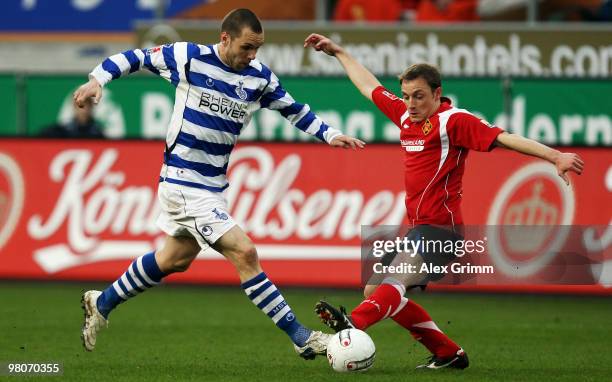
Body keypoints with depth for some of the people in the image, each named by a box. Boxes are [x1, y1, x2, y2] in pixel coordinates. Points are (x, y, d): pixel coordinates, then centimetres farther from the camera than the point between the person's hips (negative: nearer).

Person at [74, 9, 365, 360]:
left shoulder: (260, 77, 1)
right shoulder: (190, 58, -13)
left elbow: (295, 110, 13)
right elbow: (136, 58, -2)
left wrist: (329, 134, 1)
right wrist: (98, 79, -14)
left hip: (213, 186, 8)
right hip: (184, 183, -8)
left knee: (176, 259, 22)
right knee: (245, 253, -14)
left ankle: (103, 303, 42)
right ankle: (302, 338, -12)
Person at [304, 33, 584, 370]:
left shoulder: (453, 120, -10)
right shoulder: (405, 114, 11)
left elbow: (503, 138, -19)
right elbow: (369, 86, 27)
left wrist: (555, 156, -28)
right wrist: (337, 52, 35)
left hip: (440, 230, -9)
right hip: (417, 228, 9)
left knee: (395, 283, -30)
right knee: (374, 290, 11)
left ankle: (354, 323, -56)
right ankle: (448, 354, 12)